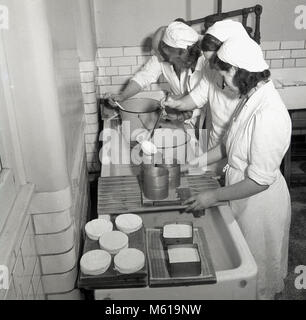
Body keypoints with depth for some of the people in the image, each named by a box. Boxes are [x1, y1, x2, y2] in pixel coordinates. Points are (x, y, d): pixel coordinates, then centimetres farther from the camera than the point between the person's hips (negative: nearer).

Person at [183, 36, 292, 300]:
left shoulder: (268, 114, -31)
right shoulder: (251, 97, -2)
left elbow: (260, 180, -27)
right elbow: (230, 143, 10)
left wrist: (214, 197, -20)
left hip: (259, 203, -8)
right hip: (243, 198, 8)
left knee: (257, 275, 17)